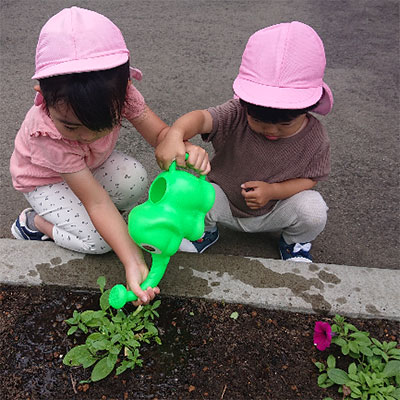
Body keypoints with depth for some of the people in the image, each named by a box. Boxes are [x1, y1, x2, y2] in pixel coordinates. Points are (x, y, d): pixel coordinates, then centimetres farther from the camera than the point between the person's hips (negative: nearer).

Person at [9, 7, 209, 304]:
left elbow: (160, 132, -22)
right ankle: (34, 222, 5)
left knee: (137, 179, -25)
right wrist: (134, 262, -43)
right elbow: (98, 202, -40)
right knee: (97, 240, -21)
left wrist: (186, 148, -47)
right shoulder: (47, 133, -40)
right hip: (45, 180, -5)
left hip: (90, 164, 5)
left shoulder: (118, 91, -31)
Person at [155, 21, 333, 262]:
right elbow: (202, 118, -41)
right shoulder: (236, 115, -24)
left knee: (314, 210, -27)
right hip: (225, 204, 1)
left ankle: (295, 241, 11)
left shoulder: (315, 137, -18)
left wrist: (273, 191, -28)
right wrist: (175, 135, -64)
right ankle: (205, 231, 11)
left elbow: (310, 179, -10)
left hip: (272, 212, 0)